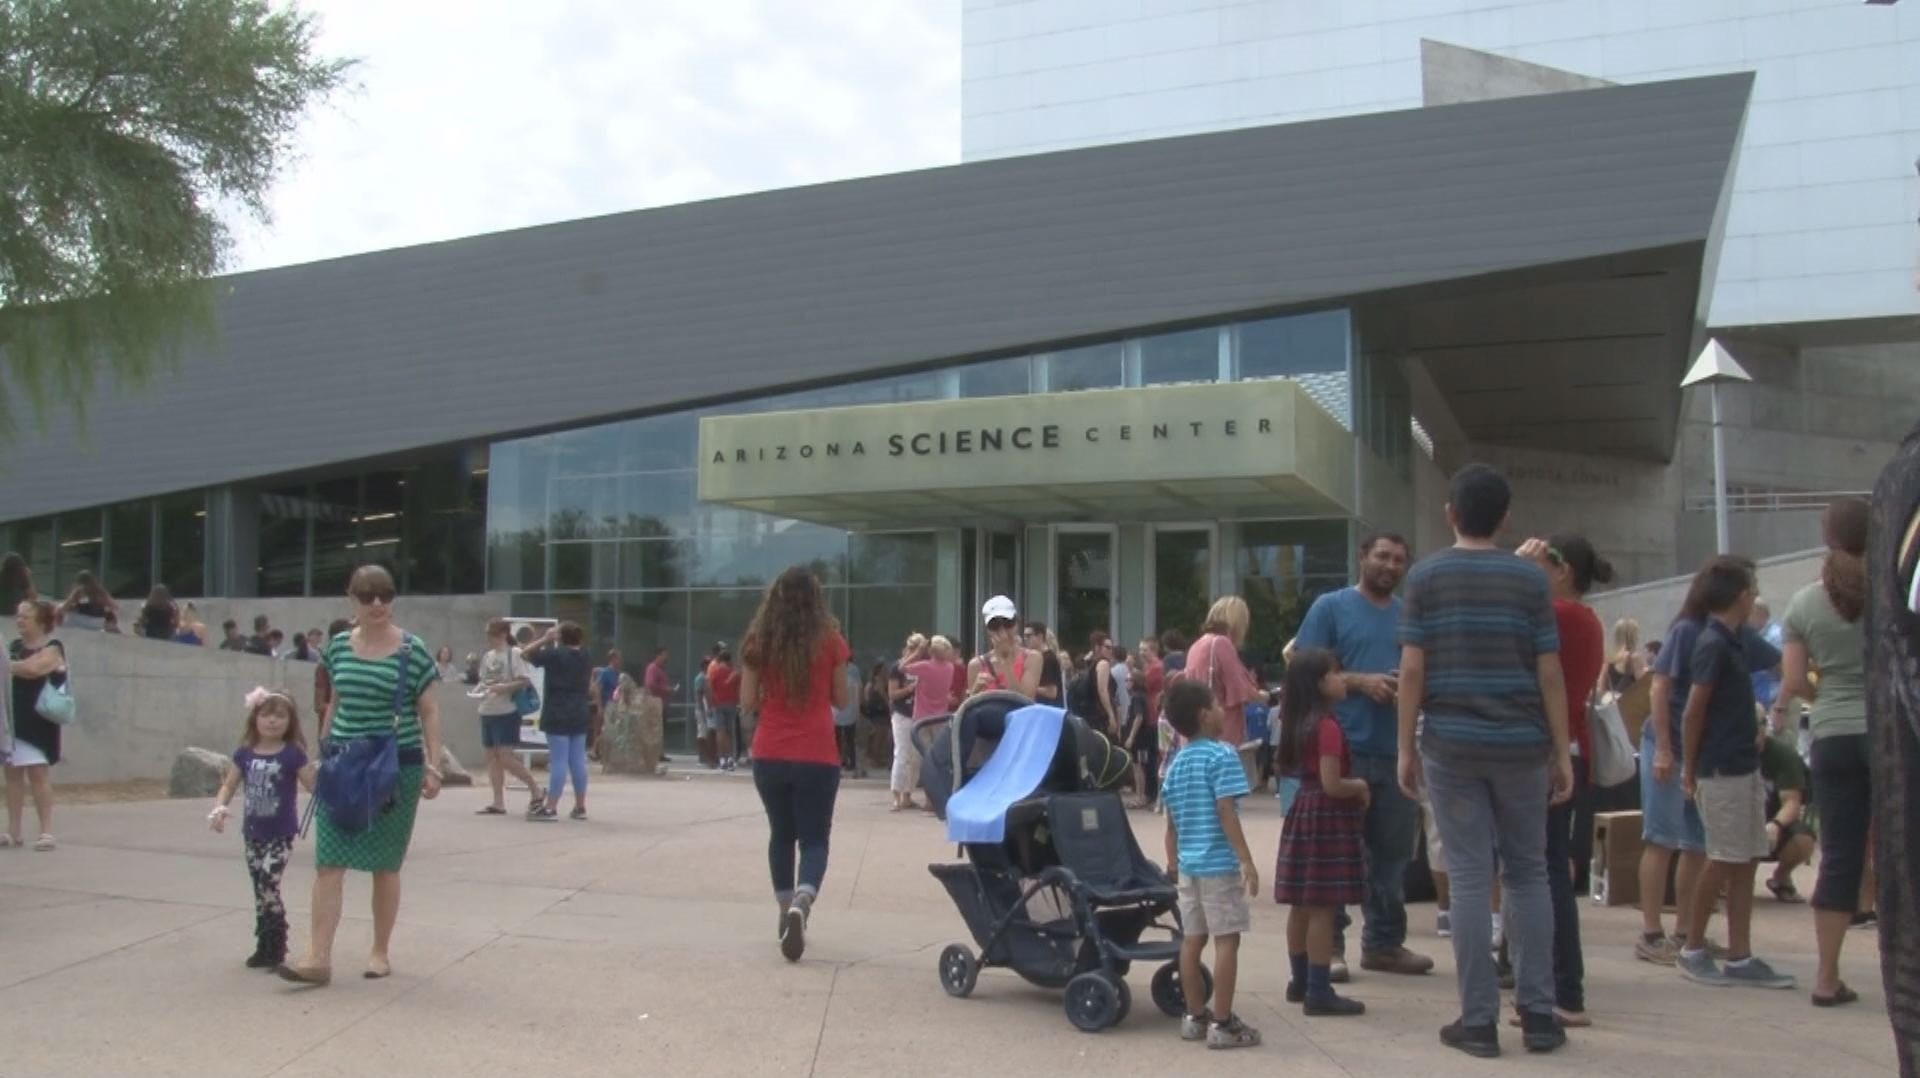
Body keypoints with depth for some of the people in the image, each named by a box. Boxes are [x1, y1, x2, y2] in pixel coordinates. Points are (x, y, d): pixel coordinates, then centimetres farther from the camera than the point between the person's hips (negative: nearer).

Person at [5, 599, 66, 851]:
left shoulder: (53, 649, -7)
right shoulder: (13, 647, 15)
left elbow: (32, 668, -24)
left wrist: (9, 665, -15)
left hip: (38, 721, -7)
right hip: (12, 719, 7)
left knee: (38, 773, -7)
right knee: (12, 773, 9)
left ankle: (46, 831, -4)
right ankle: (14, 831, 17)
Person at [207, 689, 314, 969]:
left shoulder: (292, 755, -9)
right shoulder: (245, 754, 3)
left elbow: (315, 786, -10)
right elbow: (229, 786, 10)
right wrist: (219, 809, -8)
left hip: (281, 834, -5)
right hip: (253, 833, 5)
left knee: (268, 888, -12)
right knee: (260, 892, 12)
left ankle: (275, 949, 1)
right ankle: (265, 947, 23)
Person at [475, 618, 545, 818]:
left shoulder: (514, 654, -8)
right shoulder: (487, 656, 14)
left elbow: (526, 681, -13)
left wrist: (504, 687, -23)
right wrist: (481, 689, 3)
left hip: (507, 711, -8)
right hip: (487, 711, 8)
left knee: (506, 757, -12)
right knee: (492, 756, 7)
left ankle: (536, 791, 2)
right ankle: (498, 802, 12)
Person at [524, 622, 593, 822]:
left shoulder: (554, 654, -10)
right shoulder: (586, 657, 9)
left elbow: (524, 654, -1)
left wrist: (545, 639, 3)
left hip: (557, 716, -6)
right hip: (579, 715, 6)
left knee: (558, 761, -7)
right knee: (578, 760, 8)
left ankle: (551, 808, -6)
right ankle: (580, 807, 12)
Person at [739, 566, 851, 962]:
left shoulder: (758, 641, 1)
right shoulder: (830, 640, -3)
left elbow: (747, 702, 2)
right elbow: (842, 699, 5)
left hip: (769, 755, 2)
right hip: (817, 757, -2)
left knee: (781, 834, 20)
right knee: (814, 840, 3)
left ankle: (786, 912, 25)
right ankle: (800, 905, -23)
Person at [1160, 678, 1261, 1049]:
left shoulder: (1176, 764, 10)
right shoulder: (1222, 755, -12)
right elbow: (1226, 813, -18)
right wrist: (1247, 860, -16)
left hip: (1189, 863, 8)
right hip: (1220, 864, -8)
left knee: (1192, 939, 12)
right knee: (1226, 940, -2)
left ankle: (1195, 1017, 20)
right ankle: (1222, 1024, -1)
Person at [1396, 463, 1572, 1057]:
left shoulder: (1426, 576, 0)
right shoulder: (1529, 577, 2)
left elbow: (1411, 669, -3)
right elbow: (1549, 673, 0)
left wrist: (1406, 747, 3)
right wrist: (1562, 753, 5)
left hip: (1451, 744, -1)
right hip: (1521, 744, 1)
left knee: (1470, 878, 2)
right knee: (1528, 875, 12)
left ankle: (1478, 1020, 5)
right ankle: (1538, 1014, 13)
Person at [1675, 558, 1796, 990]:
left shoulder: (1732, 643, 13)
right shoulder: (1713, 645, -15)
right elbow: (1693, 712, -15)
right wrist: (1689, 768, -12)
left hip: (1743, 767, 9)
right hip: (1720, 771, -9)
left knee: (1744, 862, 8)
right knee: (1723, 862, -2)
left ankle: (1740, 958, 12)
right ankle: (1692, 951, 10)